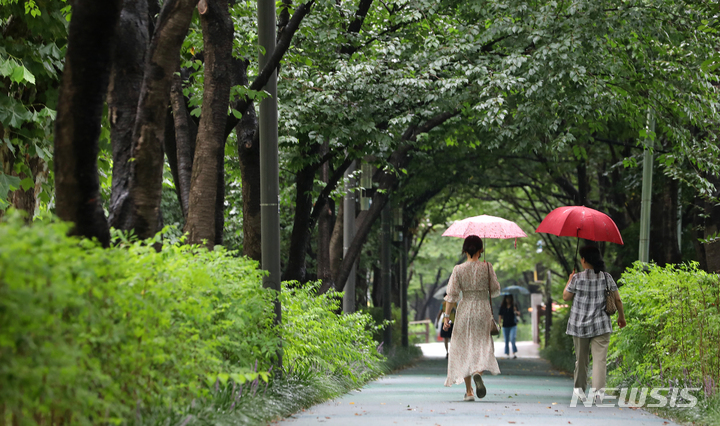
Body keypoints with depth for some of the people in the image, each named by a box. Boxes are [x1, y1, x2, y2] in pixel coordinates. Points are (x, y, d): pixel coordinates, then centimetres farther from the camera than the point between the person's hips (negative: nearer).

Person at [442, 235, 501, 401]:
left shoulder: (458, 270, -5)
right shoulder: (487, 267, -4)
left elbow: (451, 295, -8)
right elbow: (495, 291, 3)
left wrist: (447, 316, -2)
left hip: (464, 311, 0)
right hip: (483, 310, 0)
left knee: (463, 349, 10)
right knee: (482, 346, 8)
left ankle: (469, 391, 9)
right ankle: (478, 373, -26)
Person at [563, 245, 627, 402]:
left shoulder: (577, 278, -8)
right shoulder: (606, 277, -2)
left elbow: (566, 297, 2)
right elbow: (617, 299, 3)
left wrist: (569, 281, 18)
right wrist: (621, 316, 18)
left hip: (579, 326, 0)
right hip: (601, 326, 0)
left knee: (581, 358, 14)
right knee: (600, 358, -5)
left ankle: (580, 388, 23)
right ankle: (598, 389, -18)